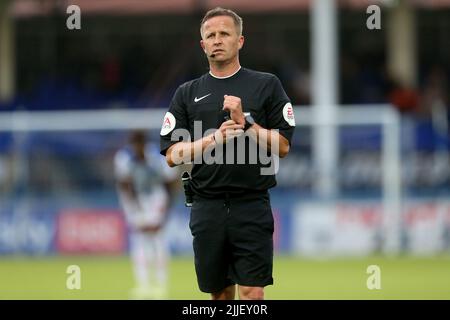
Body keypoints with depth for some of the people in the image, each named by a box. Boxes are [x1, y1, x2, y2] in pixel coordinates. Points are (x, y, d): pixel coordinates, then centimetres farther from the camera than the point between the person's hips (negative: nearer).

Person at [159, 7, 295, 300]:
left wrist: (246, 122, -12)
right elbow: (172, 155, 4)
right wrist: (215, 138, -10)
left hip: (252, 206, -3)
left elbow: (283, 146, 0)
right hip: (207, 207, 3)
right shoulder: (187, 94, 11)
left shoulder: (266, 85, 5)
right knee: (220, 293, 9)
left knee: (252, 292, -11)